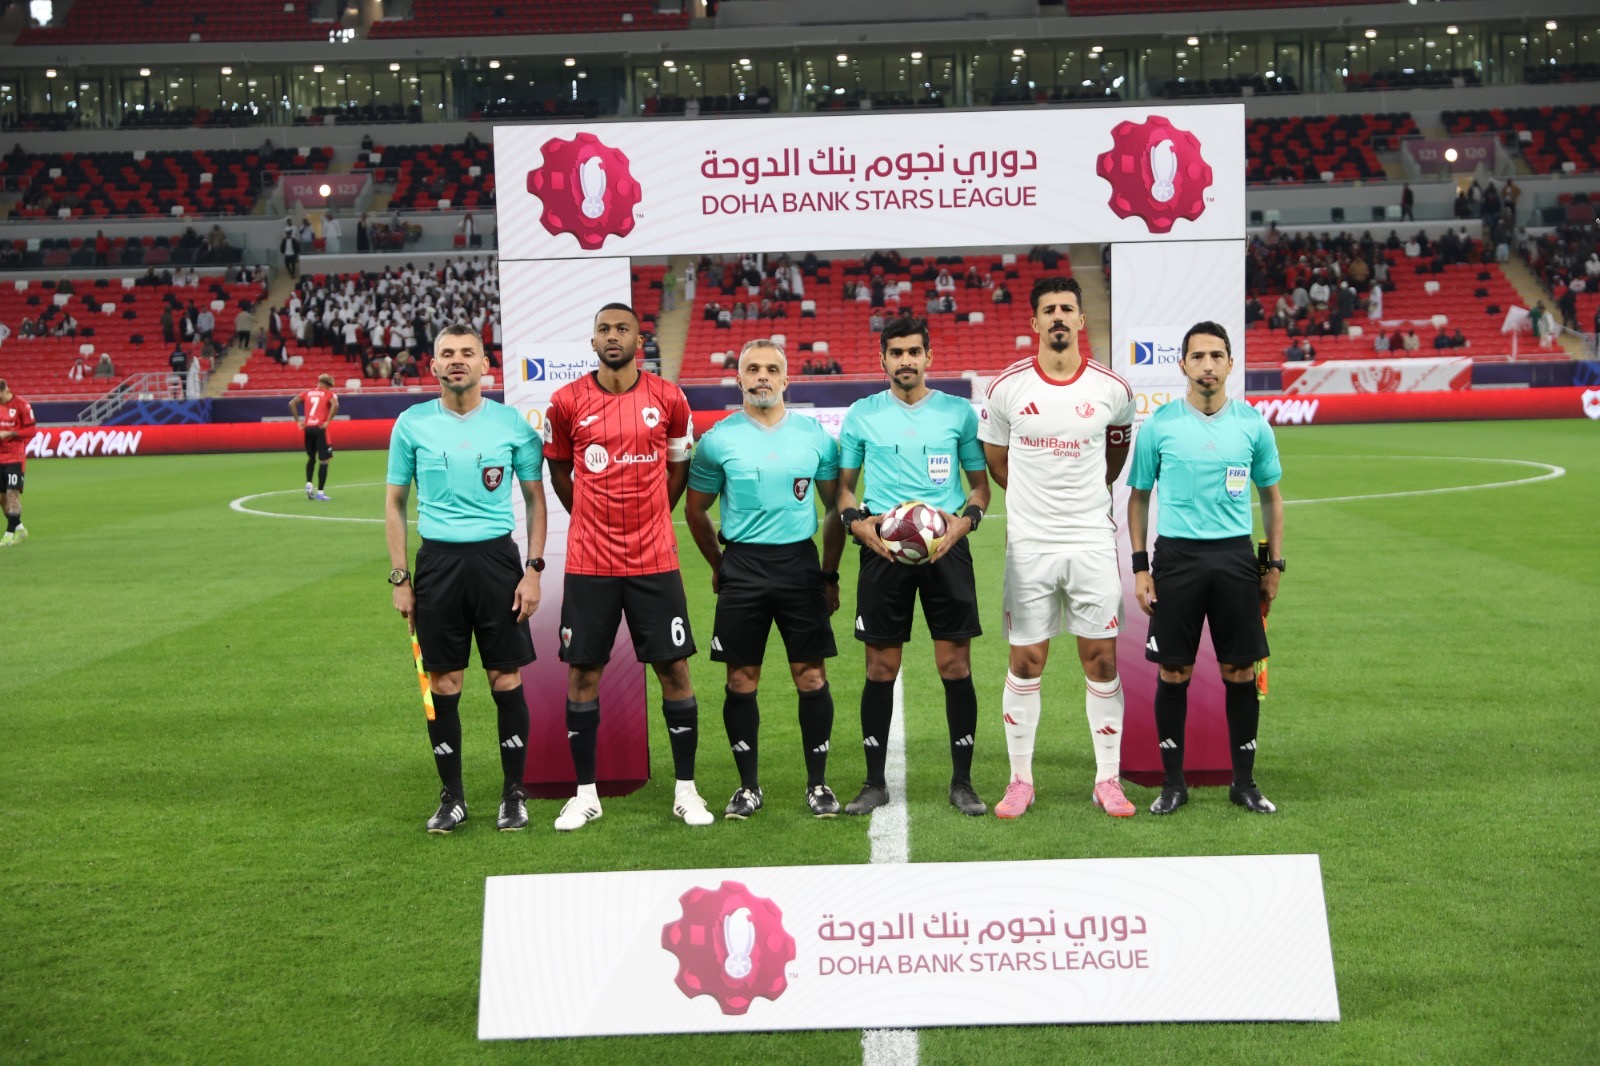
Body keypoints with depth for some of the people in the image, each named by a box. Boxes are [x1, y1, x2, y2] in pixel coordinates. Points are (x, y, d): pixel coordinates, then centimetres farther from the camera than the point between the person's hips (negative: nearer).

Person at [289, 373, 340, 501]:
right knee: (324, 461, 1)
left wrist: (298, 421, 6)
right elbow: (335, 405, -17)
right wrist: (328, 421, -12)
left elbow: (292, 403, 6)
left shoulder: (307, 393, 17)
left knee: (311, 458, 23)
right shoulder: (330, 394, 5)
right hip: (320, 428, -5)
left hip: (308, 428, 5)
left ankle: (308, 484, 8)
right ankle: (320, 492, -2)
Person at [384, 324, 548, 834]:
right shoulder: (412, 424, 3)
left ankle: (514, 794, 15)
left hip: (497, 558, -1)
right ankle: (451, 797, 17)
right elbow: (394, 502, 9)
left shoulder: (512, 422, 1)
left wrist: (534, 569, -2)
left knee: (506, 680, 2)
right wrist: (399, 577, 3)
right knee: (442, 684, 4)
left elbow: (535, 499, 7)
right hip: (438, 560, 1)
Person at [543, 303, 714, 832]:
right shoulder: (567, 402, -2)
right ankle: (585, 793, 16)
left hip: (655, 560, 0)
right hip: (589, 563, 0)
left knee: (674, 670, 1)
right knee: (583, 673, 4)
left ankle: (686, 790, 14)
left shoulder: (668, 398, 0)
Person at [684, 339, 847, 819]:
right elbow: (695, 510, 11)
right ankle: (748, 786, 15)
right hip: (742, 567, 0)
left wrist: (830, 573, 11)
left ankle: (818, 783, 12)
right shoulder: (718, 439, 1)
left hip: (800, 563, 1)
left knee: (812, 676, 0)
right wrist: (719, 565, 12)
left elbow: (836, 506, 12)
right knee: (741, 680, 3)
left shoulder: (815, 435, 4)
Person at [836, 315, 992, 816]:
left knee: (955, 665, -1)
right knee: (880, 669, 3)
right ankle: (875, 782, 14)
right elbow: (843, 487, 12)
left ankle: (961, 781, 10)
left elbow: (981, 483, 11)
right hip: (882, 550, 0)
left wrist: (964, 520, -8)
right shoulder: (861, 415, 7)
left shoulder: (959, 412, 6)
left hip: (945, 549, 0)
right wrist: (857, 522, -7)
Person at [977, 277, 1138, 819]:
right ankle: (1021, 780, 15)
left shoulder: (1111, 388, 0)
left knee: (1101, 660, 3)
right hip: (1029, 545, 0)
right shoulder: (1007, 387, -2)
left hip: (1092, 541, 1)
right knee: (1026, 662, 3)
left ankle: (1108, 780, 14)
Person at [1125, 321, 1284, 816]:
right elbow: (1138, 496, 6)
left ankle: (1244, 781, 17)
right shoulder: (1159, 423, 0)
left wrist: (1275, 564, 8)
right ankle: (1173, 781, 14)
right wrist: (1139, 566, 0)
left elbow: (1271, 495, 12)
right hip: (1176, 555, -1)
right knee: (1174, 674, 2)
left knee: (1241, 673, 4)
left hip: (1235, 556, 1)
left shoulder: (1253, 423, 3)